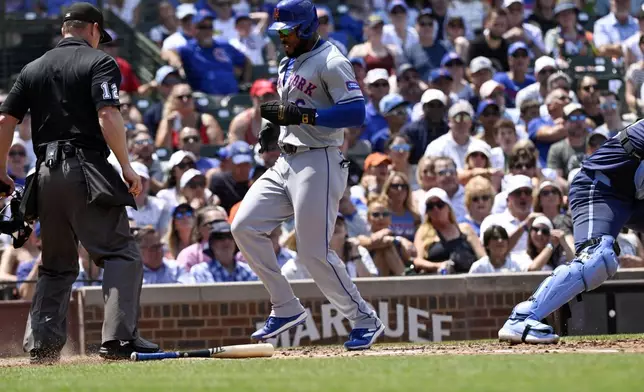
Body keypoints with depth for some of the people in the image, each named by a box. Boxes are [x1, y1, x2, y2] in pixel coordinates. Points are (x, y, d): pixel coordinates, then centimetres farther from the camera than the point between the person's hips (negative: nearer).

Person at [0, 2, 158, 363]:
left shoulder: (33, 69, 17)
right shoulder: (100, 62, 0)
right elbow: (108, 117, -13)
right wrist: (128, 168, -10)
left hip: (47, 174, 6)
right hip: (86, 171, -6)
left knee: (57, 264, 16)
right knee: (122, 253, -5)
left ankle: (43, 343, 7)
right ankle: (119, 339, -19)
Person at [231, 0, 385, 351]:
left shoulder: (330, 62, -12)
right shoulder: (287, 65, 16)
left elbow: (356, 112, -21)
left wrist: (300, 115, -24)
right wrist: (276, 125, 10)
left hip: (318, 163, -9)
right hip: (286, 163, 9)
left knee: (314, 253, -10)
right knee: (244, 226, -1)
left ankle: (365, 321, 5)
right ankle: (286, 308, 7)